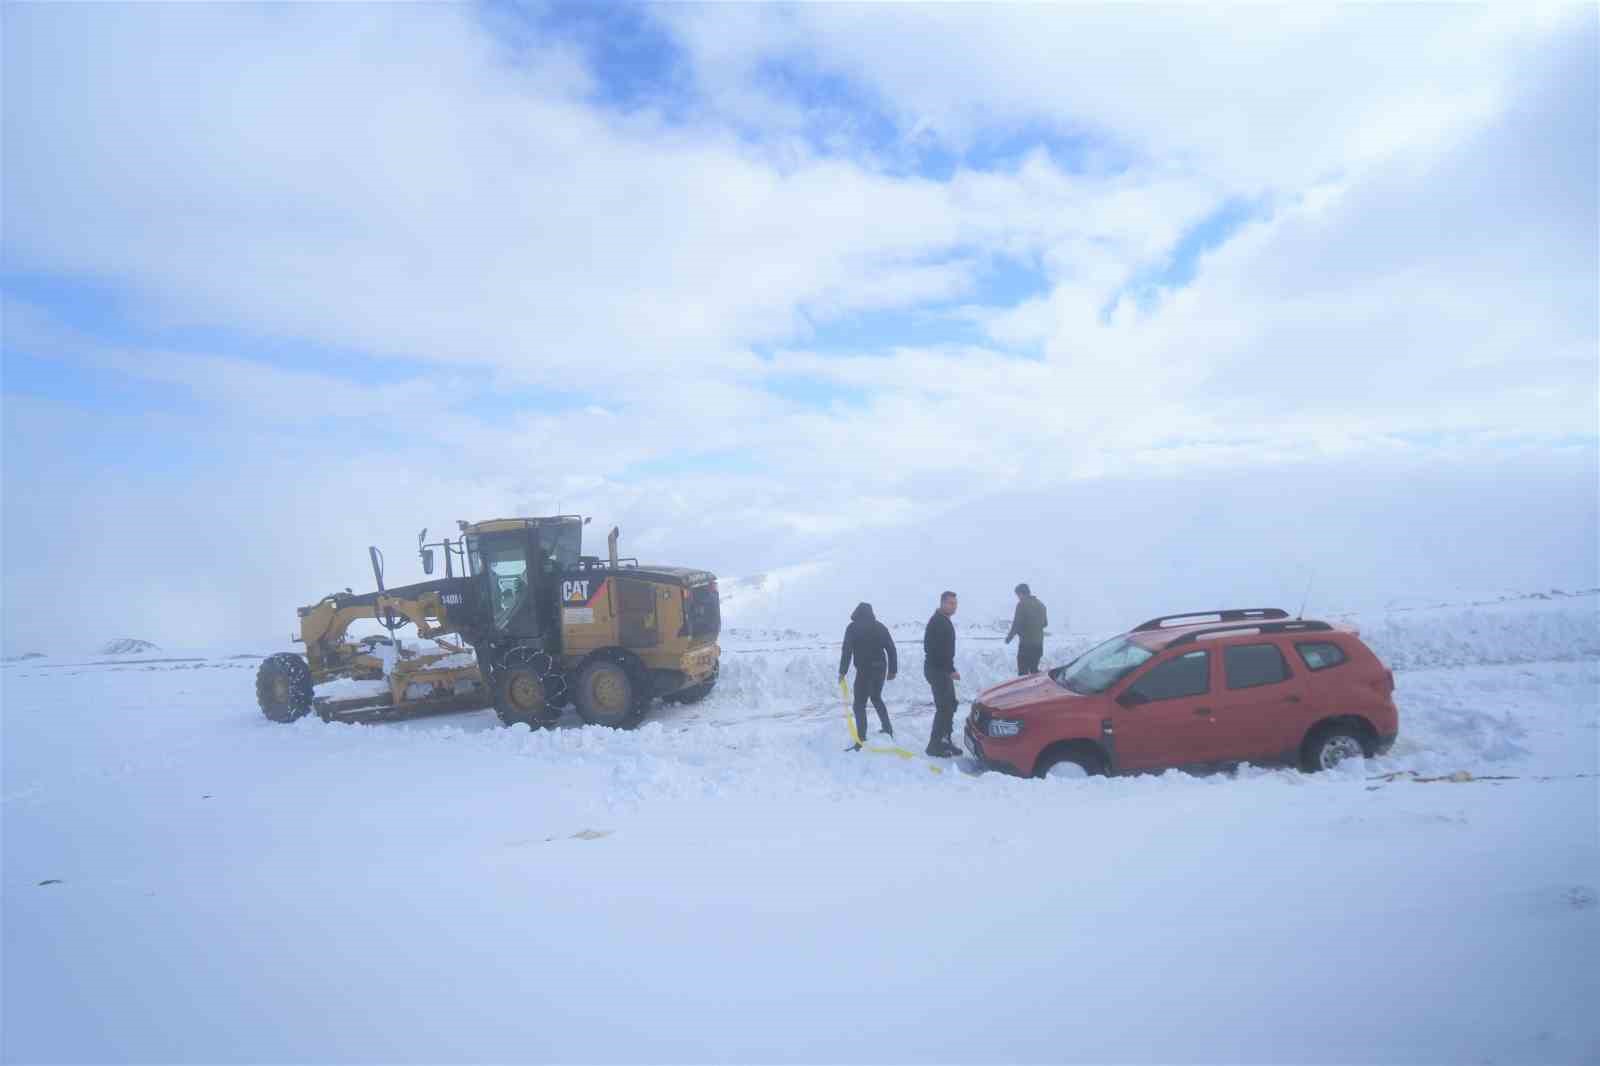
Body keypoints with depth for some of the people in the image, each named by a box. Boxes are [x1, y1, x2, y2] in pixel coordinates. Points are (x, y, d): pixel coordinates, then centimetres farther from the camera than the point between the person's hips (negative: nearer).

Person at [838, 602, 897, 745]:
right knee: (876, 698, 27)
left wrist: (842, 671, -7)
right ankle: (887, 728, 33)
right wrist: (892, 670, 15)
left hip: (864, 670, -6)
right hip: (880, 668, 6)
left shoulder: (852, 628, -3)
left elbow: (847, 651, -11)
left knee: (860, 704, -2)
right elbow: (891, 649, 9)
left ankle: (861, 739, -10)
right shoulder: (880, 626, 11)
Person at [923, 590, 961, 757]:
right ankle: (934, 745, -5)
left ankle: (944, 740, 22)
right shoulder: (938, 621, -18)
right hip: (937, 669, -10)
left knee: (950, 705, 15)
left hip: (942, 669, 10)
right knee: (944, 707, -9)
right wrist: (951, 670, -22)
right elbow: (939, 649, -25)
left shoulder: (944, 621, 15)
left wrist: (949, 669, 20)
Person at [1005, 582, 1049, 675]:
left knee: (1023, 672, -4)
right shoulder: (1040, 604, 12)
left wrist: (1009, 637, 0)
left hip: (1026, 643, -7)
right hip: (1038, 643, 7)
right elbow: (1045, 623, 20)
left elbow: (1017, 624, -14)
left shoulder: (1022, 604, -12)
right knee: (1034, 670, 16)